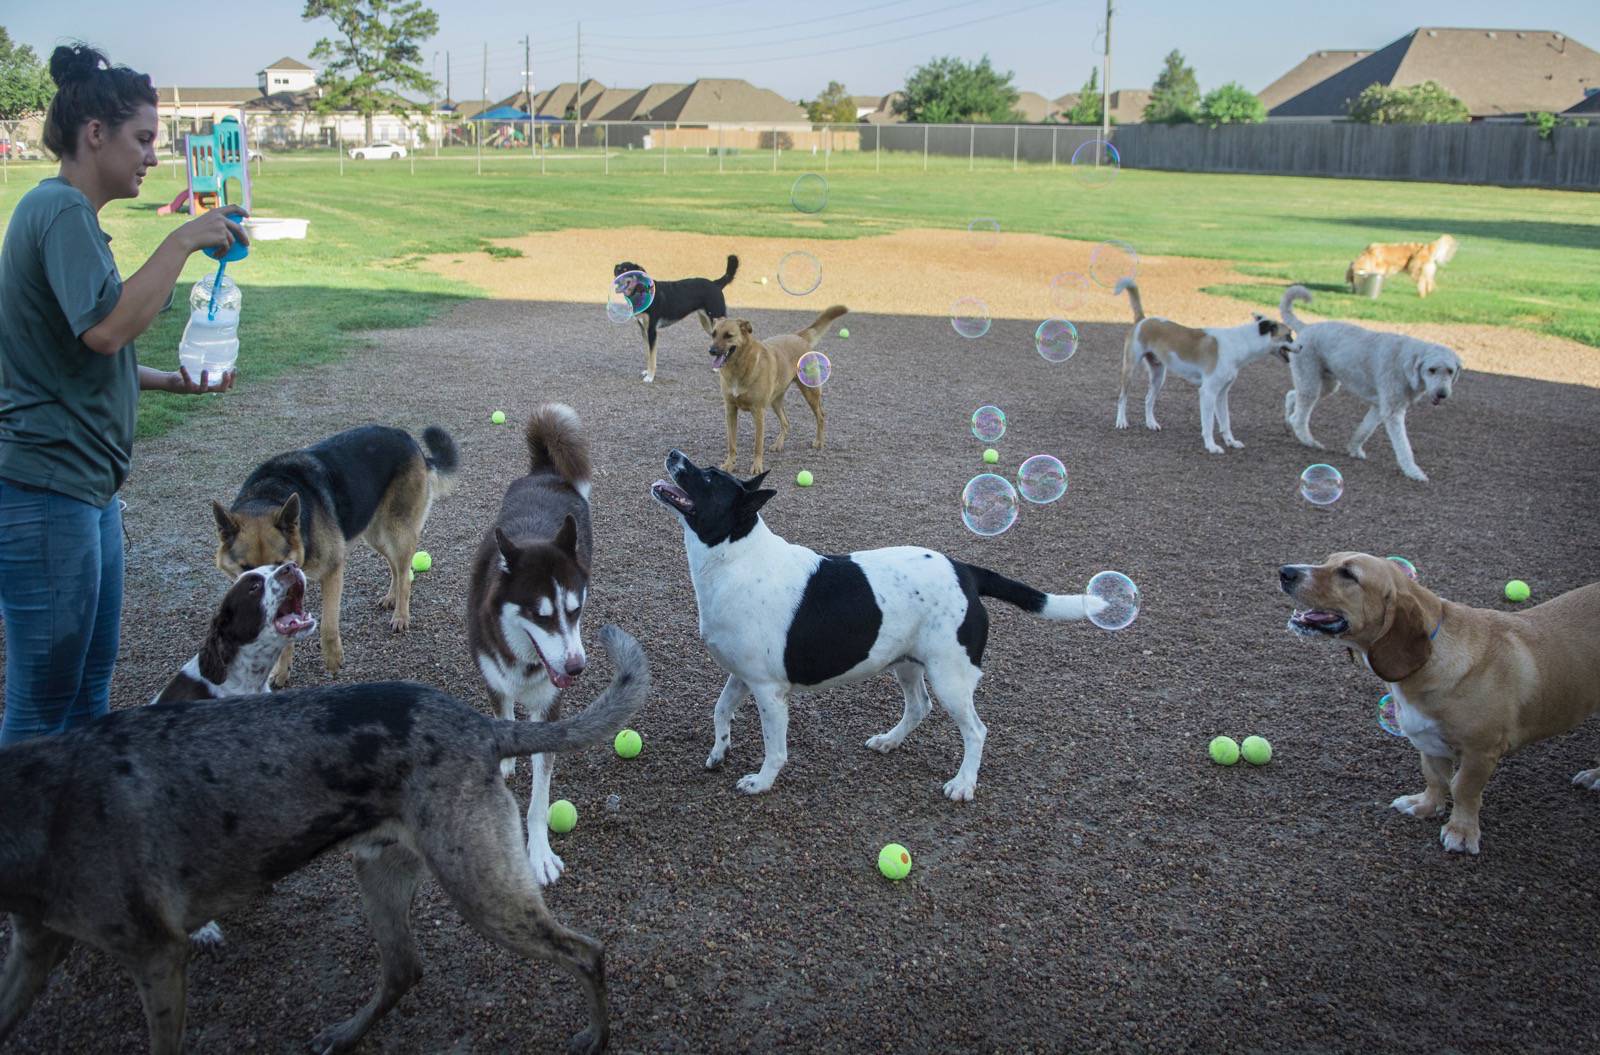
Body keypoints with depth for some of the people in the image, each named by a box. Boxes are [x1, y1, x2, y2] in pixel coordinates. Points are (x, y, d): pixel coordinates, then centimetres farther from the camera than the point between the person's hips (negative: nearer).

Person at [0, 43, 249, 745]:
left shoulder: (67, 211, 17)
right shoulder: (61, 210, -14)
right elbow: (106, 330, -28)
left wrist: (170, 381, 12)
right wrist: (183, 242, -22)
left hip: (85, 485, 10)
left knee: (91, 686, 18)